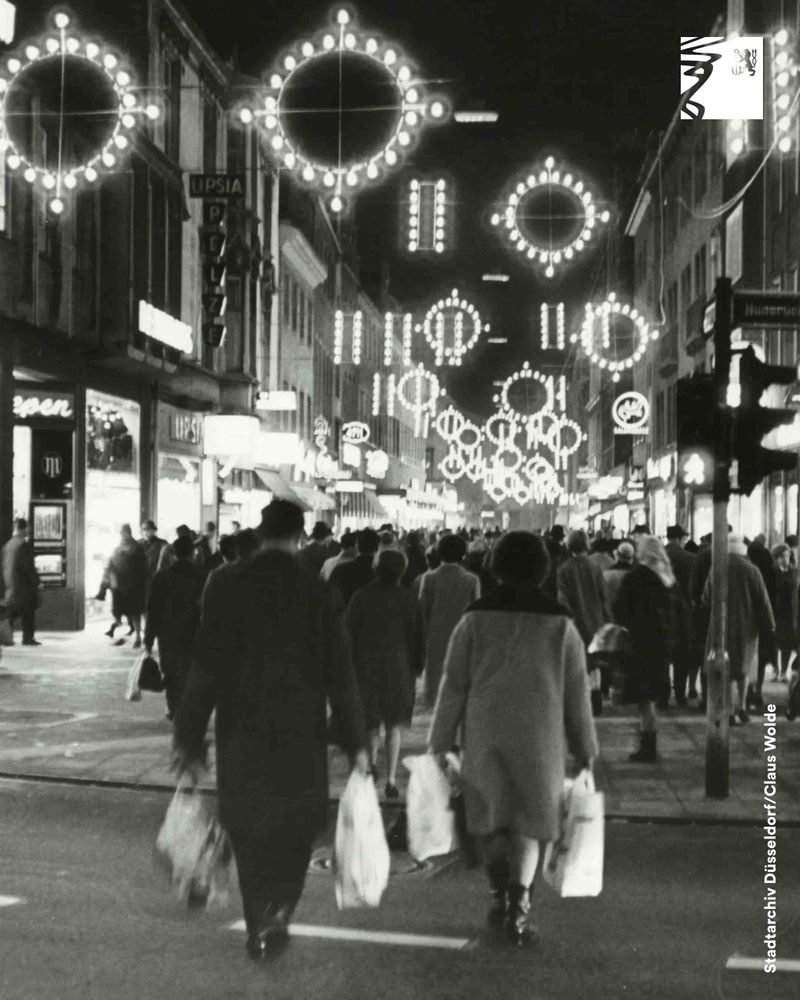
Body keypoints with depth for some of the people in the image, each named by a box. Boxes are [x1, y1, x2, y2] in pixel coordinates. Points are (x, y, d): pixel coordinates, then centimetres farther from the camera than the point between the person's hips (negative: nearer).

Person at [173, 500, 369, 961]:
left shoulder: (225, 587, -6)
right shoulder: (320, 595, -8)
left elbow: (205, 669, -6)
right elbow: (340, 676, -6)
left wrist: (190, 738, 0)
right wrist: (356, 744, 2)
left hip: (240, 734, 1)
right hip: (300, 734, -1)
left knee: (249, 834, 15)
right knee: (295, 831, 14)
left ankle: (260, 928, 20)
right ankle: (278, 912, -5)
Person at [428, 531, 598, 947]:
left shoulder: (476, 618, -3)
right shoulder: (560, 622, -2)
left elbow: (453, 686, -1)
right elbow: (577, 693, 3)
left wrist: (438, 743, 7)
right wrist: (585, 750, 12)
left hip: (485, 733, 0)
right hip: (541, 737, 0)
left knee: (490, 815, 18)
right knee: (529, 819, 7)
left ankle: (500, 895, 20)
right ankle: (518, 906, -5)